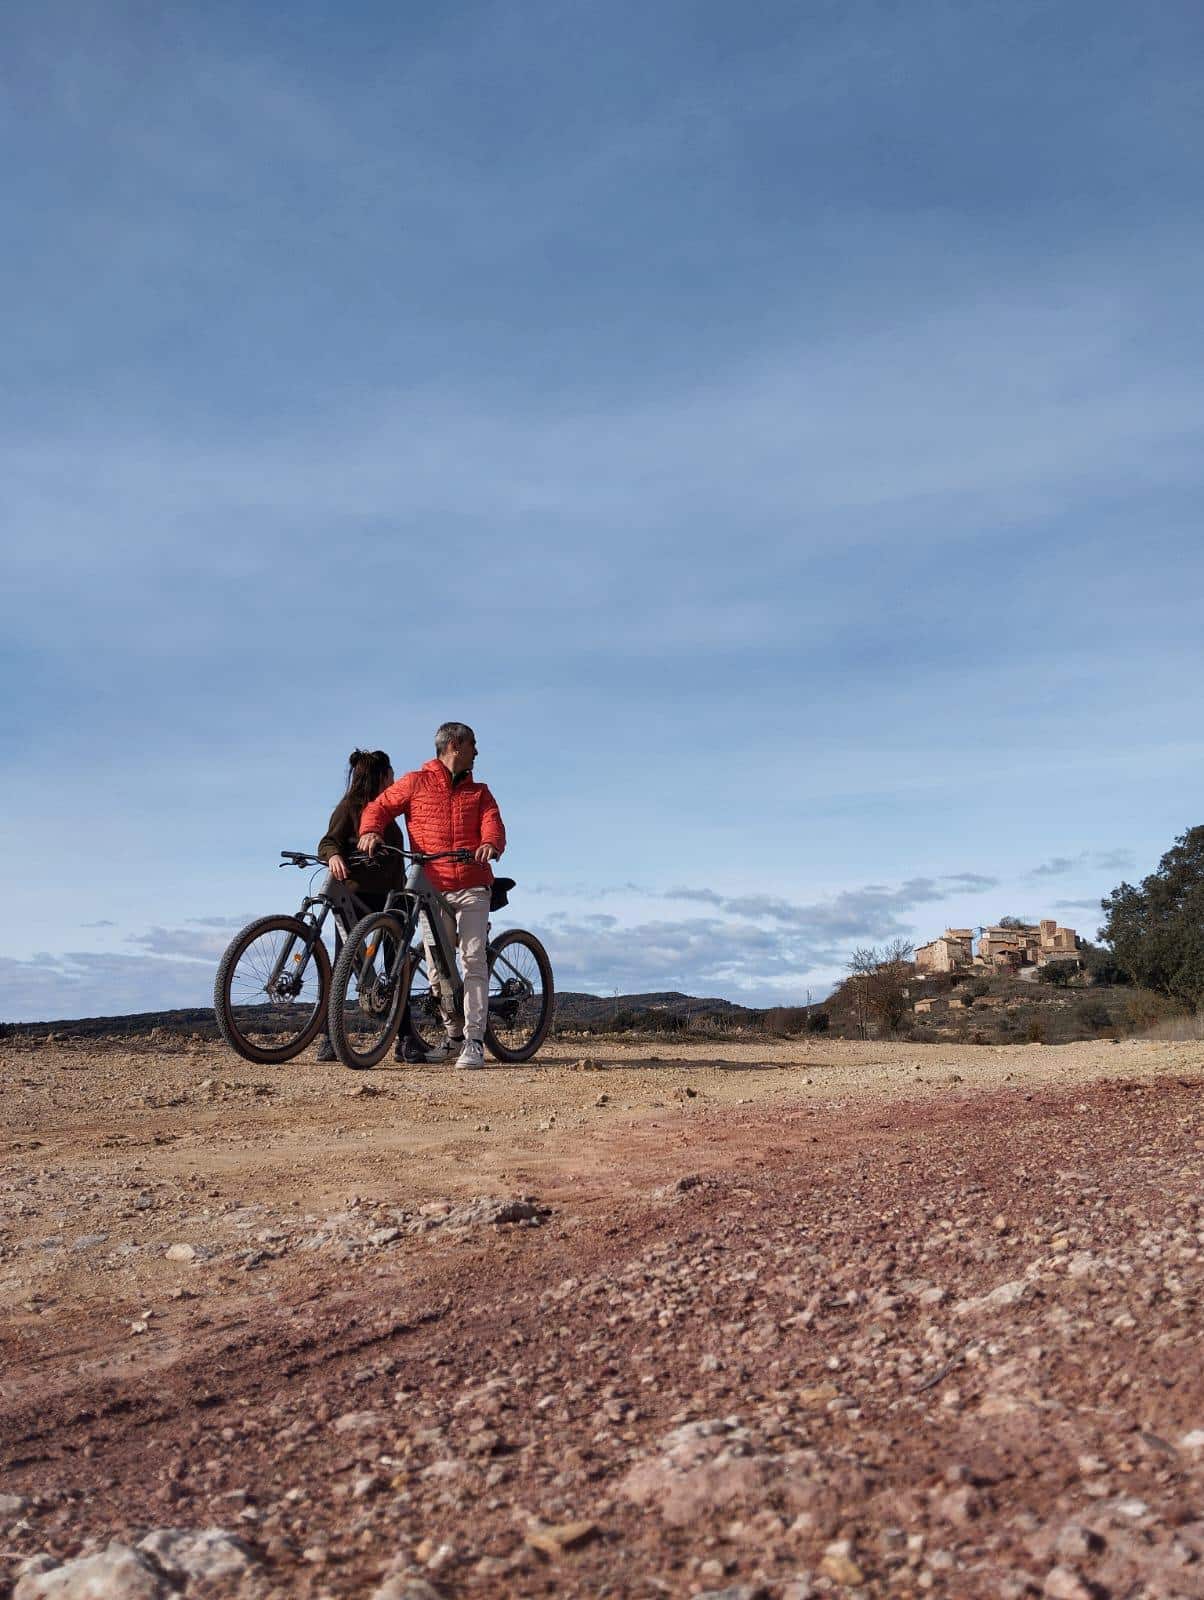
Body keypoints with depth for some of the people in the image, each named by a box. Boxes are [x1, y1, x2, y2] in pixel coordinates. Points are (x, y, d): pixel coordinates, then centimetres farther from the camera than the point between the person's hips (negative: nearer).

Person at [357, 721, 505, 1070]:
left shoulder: (478, 792, 15)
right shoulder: (416, 783, 10)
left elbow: (492, 823, -1)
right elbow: (379, 807, 8)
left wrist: (490, 844, -25)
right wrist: (370, 831, -15)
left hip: (471, 888, 0)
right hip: (431, 888, 0)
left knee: (474, 960, -11)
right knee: (437, 966, 5)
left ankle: (474, 1041, -10)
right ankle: (453, 1035, 21)